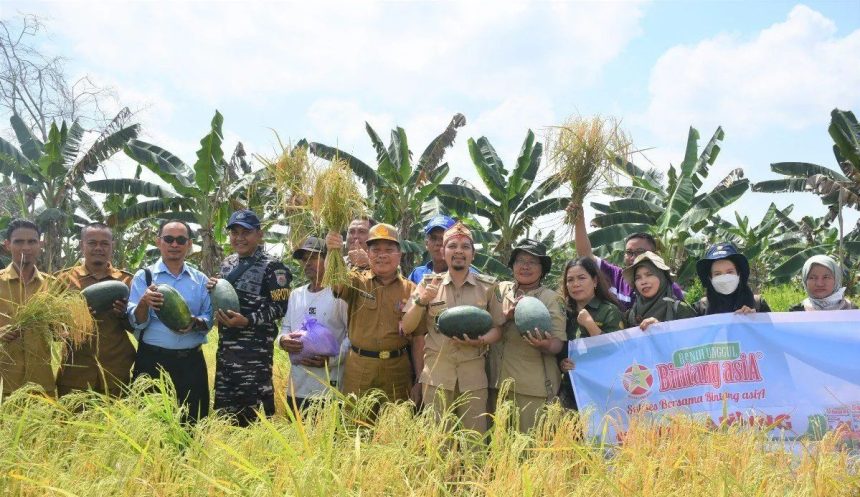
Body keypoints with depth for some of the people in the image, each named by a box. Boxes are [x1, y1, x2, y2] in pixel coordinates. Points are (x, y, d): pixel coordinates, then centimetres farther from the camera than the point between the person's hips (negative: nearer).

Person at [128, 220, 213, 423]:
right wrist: (144, 303, -25)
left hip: (191, 362, 2)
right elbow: (136, 322, -5)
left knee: (192, 423, 7)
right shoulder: (144, 276, 2)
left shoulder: (200, 280, 9)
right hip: (152, 361, -2)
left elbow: (208, 320, 7)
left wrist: (195, 323, -15)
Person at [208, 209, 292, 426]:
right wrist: (212, 289, 2)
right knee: (225, 402, 13)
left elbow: (279, 307, -13)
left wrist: (247, 321, -22)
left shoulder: (272, 266, -8)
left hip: (255, 348, -7)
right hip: (226, 345, 7)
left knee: (254, 407, -5)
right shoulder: (228, 263, 14)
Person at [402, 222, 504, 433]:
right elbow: (407, 328, 4)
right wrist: (421, 301, -12)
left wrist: (480, 341, -13)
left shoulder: (488, 286, 5)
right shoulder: (429, 283, 5)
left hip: (473, 373, 0)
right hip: (436, 372, 0)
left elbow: (498, 329, 8)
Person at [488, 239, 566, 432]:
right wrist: (505, 316, -13)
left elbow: (558, 342, -5)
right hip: (497, 380, 3)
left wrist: (545, 345, -26)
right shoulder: (501, 289, 10)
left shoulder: (552, 298, 0)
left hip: (533, 386, -3)